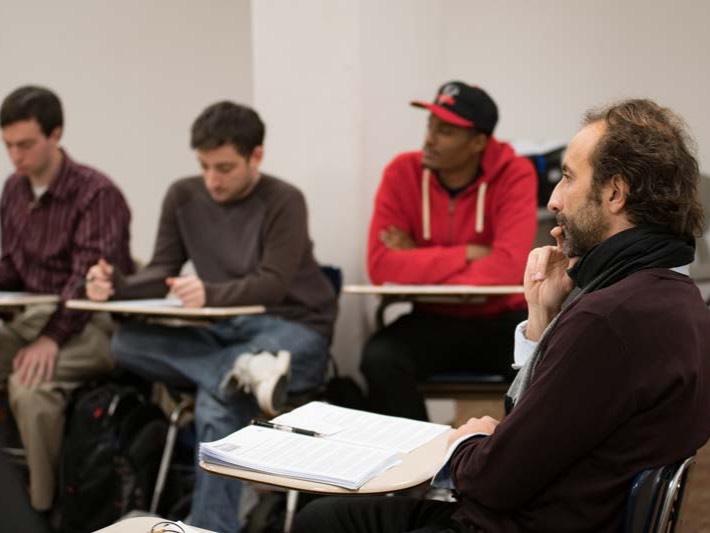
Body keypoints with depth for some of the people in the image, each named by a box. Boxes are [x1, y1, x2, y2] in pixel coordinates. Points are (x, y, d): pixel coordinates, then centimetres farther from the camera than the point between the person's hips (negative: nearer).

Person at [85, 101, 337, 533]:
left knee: (216, 404, -34)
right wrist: (117, 285, -19)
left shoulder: (283, 201, -12)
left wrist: (211, 294, -40)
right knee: (127, 343, -21)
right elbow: (163, 272, 3)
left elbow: (272, 284, -22)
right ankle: (244, 369, -37)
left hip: (291, 330, -6)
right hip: (223, 329, 6)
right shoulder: (184, 196, 4)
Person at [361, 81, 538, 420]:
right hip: (434, 320, 1)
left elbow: (508, 267, -24)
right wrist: (468, 253, -19)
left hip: (502, 319, -1)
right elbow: (382, 266, -17)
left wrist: (419, 264, -17)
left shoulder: (514, 174, -12)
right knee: (380, 359, -28)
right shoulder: (403, 172, -7)